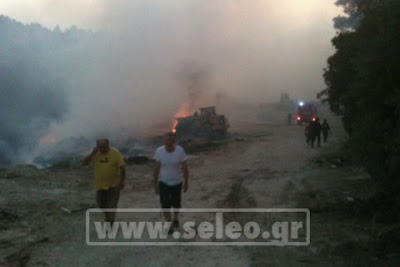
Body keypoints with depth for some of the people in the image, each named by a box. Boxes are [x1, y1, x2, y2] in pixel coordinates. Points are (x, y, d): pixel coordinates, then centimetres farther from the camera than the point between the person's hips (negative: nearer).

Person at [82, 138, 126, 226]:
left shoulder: (115, 153, -16)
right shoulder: (95, 153, -4)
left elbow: (122, 167, -14)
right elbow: (84, 163, -10)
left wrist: (122, 181, -15)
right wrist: (92, 153, -20)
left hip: (113, 184, -4)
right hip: (100, 184, 4)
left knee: (111, 205, -2)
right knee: (101, 204, 15)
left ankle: (110, 224, 6)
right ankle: (107, 216, 41)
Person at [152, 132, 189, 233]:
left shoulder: (180, 151, -20)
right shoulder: (159, 151, -17)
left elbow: (185, 167, -9)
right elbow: (156, 168, -8)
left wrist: (186, 183, -4)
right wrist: (155, 184, -4)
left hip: (176, 183, 0)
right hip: (163, 183, 0)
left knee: (176, 204, 17)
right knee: (165, 205, -5)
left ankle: (175, 218, 49)